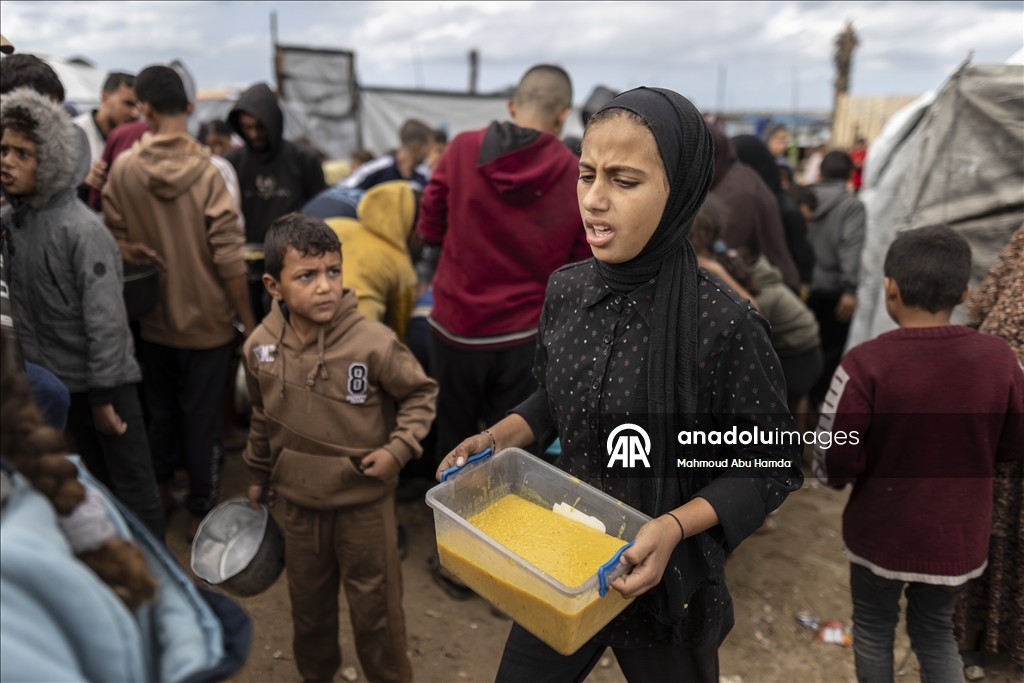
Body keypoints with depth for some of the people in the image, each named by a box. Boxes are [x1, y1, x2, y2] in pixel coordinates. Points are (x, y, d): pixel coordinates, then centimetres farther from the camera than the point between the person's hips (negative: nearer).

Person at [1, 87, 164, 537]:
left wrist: (103, 398, -17)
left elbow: (106, 320, -19)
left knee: (132, 488, 6)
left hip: (103, 384, -6)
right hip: (57, 382, 6)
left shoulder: (81, 230, -18)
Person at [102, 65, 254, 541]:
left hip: (153, 318, 3)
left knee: (160, 407, 23)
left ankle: (161, 488, 39)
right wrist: (248, 321, -9)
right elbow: (228, 257, -18)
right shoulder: (207, 171, -17)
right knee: (202, 417, 9)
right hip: (207, 320, -3)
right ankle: (200, 511, 21)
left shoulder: (122, 170, -7)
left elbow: (118, 244, -3)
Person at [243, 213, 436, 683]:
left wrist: (399, 448, -19)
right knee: (307, 603, 24)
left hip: (364, 503, -4)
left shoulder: (373, 344, -23)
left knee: (375, 609, 13)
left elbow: (420, 394, -7)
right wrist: (258, 475, 19)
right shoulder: (260, 347, -9)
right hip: (299, 501, 4)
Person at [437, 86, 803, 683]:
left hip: (666, 578, -4)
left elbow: (772, 468, -14)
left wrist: (674, 527, -27)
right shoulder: (567, 290, -7)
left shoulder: (723, 322, -24)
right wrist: (501, 437, -8)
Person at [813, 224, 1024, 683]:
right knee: (936, 632, 26)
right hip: (959, 536, 3)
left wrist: (837, 476, 1)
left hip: (882, 533, -3)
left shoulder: (866, 363, -26)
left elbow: (834, 464, -21)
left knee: (873, 628, 23)